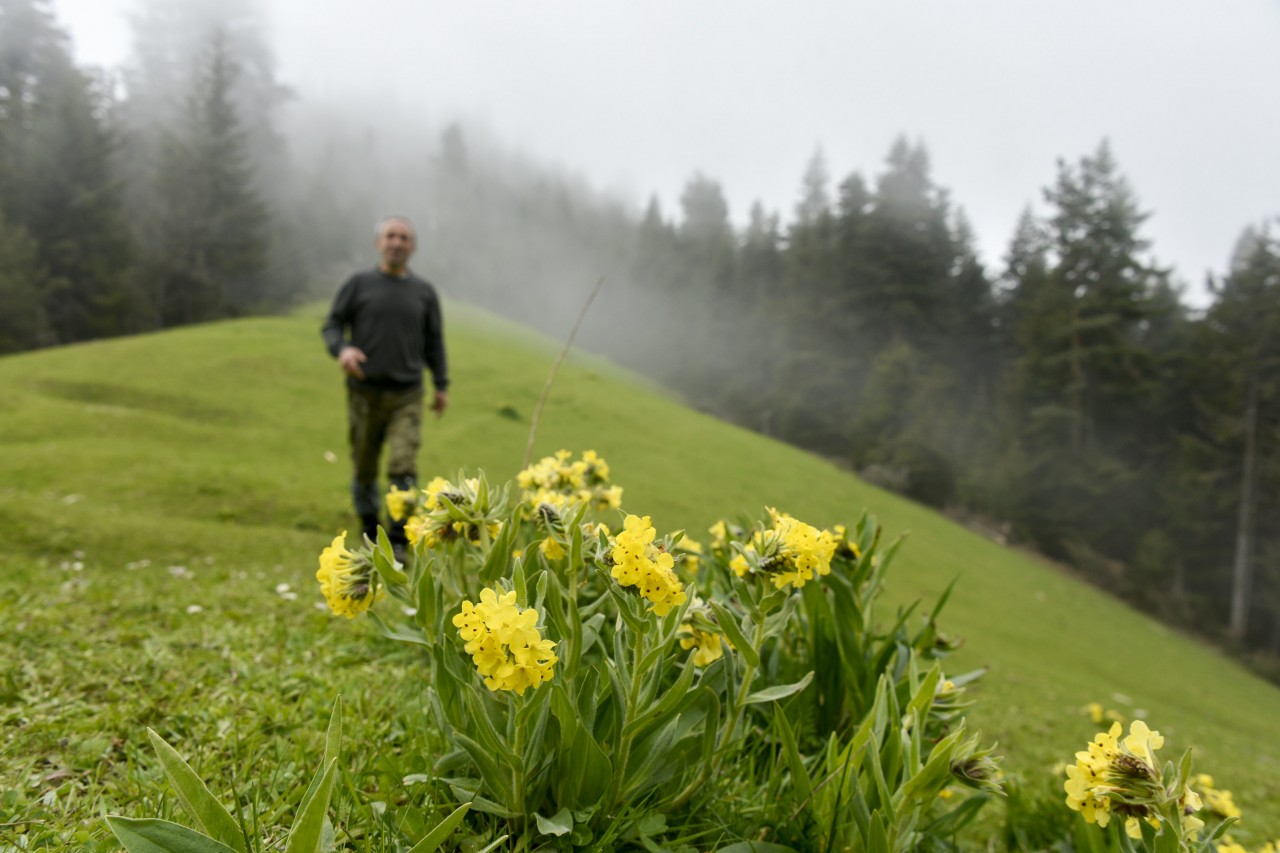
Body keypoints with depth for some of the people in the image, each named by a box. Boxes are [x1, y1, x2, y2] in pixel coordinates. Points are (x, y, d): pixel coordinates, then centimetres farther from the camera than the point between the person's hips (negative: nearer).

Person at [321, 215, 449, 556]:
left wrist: (442, 385, 12)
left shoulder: (424, 291, 8)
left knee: (404, 470, -12)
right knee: (364, 470, 10)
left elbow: (434, 341, 15)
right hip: (365, 393, 0)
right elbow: (332, 325, 5)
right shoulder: (359, 284, 4)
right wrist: (341, 349, -16)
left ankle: (398, 542, -5)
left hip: (407, 396, 0)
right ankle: (370, 532, 31)